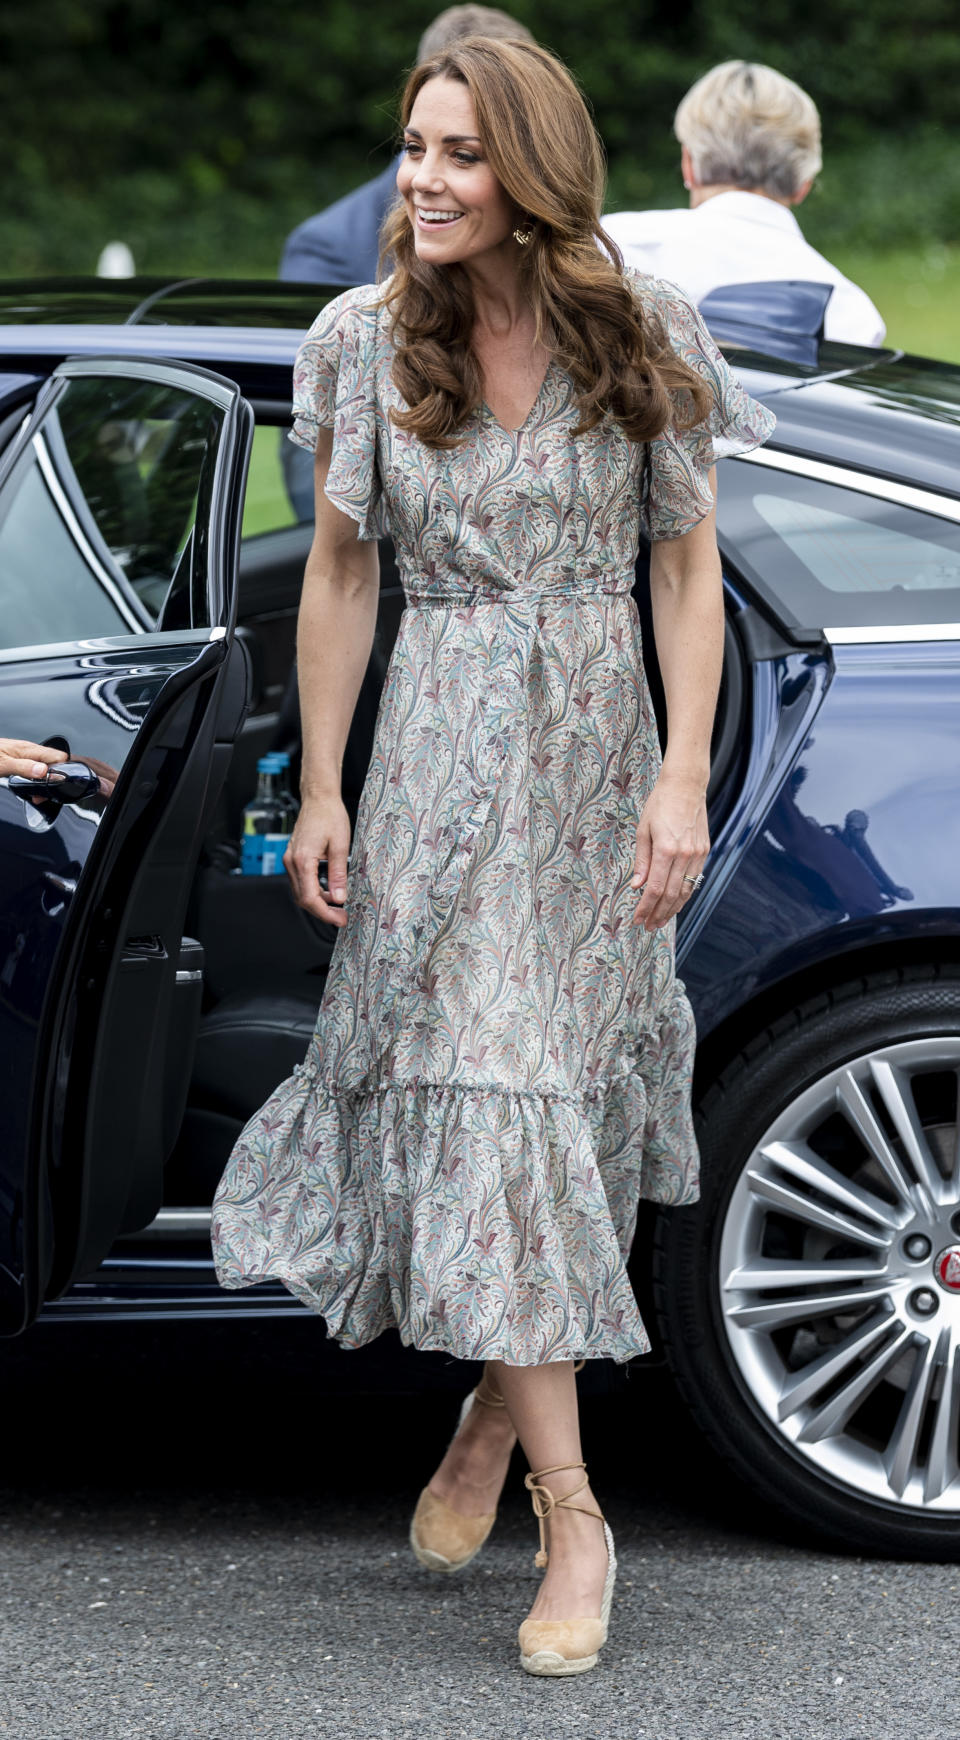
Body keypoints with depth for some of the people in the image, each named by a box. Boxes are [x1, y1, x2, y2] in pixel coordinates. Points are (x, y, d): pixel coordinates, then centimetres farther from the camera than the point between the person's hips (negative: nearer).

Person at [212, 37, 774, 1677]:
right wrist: (320, 790, 2)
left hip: (595, 743, 1)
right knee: (483, 1091, -9)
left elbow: (686, 568, 0)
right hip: (439, 750, 0)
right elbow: (338, 573, 4)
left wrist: (683, 780, -8)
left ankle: (498, 1400, 28)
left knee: (557, 1089, 4)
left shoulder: (641, 335, -4)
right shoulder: (368, 339, -2)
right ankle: (569, 1506, -7)